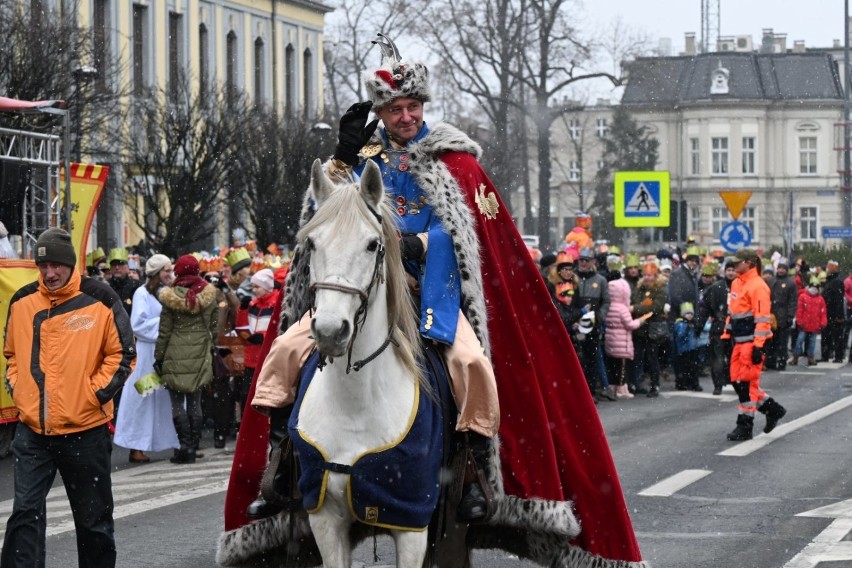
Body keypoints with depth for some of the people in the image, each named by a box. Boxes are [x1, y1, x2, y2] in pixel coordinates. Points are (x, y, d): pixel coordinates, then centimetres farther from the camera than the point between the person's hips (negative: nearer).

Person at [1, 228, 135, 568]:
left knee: (93, 517, 10)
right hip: (32, 429, 2)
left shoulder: (99, 302, -5)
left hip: (85, 428, -2)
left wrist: (94, 393, -10)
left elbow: (123, 355, -2)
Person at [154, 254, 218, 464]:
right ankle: (193, 448, 9)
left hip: (176, 356, -4)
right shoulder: (208, 295, 1)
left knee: (177, 402, 2)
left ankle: (185, 446, -5)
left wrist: (158, 358, 4)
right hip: (200, 355, 4)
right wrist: (210, 349, 19)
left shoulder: (171, 297, -9)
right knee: (195, 403, 8)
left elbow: (164, 332, -5)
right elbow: (213, 327, 7)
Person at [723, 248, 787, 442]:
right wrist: (727, 335, 20)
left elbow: (762, 319, -18)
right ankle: (772, 409, 24)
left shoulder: (757, 286, -15)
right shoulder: (736, 283, 13)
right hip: (739, 341, 9)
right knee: (737, 381, 10)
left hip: (752, 342, -9)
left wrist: (758, 347, -21)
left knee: (747, 383, -4)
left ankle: (745, 426, 4)